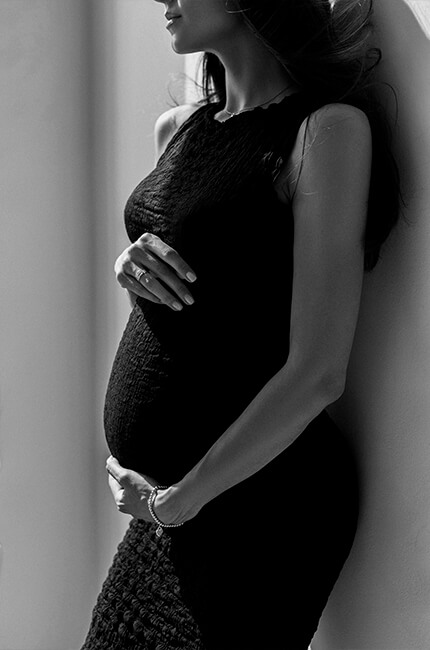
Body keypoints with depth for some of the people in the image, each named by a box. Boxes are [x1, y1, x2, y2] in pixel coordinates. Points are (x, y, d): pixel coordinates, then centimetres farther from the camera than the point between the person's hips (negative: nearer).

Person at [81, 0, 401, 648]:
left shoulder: (328, 127, -14)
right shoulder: (178, 128, 8)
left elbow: (317, 374, -20)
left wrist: (177, 499, -14)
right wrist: (132, 266, -1)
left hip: (255, 499, -7)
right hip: (165, 487, 7)